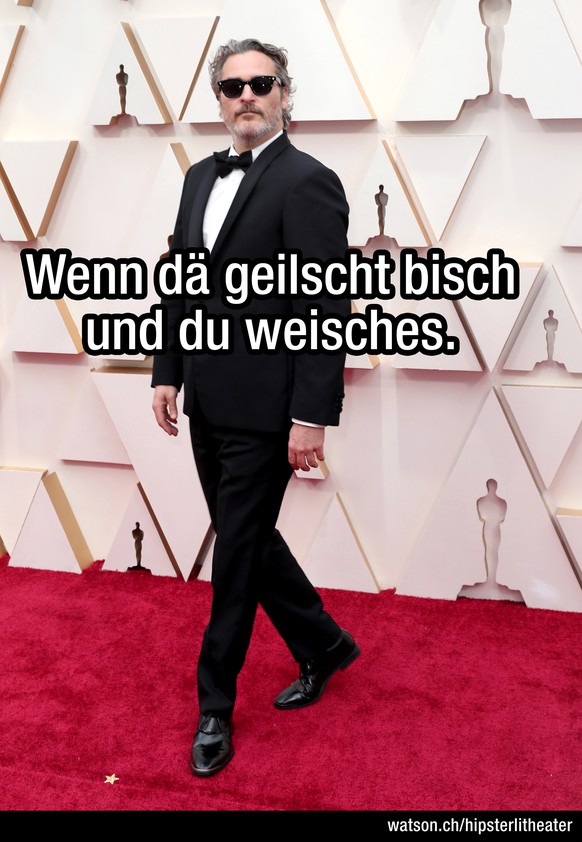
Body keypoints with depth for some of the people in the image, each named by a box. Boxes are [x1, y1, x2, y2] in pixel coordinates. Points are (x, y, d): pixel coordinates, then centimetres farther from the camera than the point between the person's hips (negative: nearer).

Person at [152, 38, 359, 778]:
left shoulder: (308, 182, -10)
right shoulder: (201, 177, 13)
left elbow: (329, 309, -16)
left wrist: (314, 416, -19)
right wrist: (168, 373, 10)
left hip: (263, 409, -8)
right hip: (208, 403, 8)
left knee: (238, 554, 3)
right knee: (248, 540, 17)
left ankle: (215, 709, 22)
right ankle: (322, 646, 39)